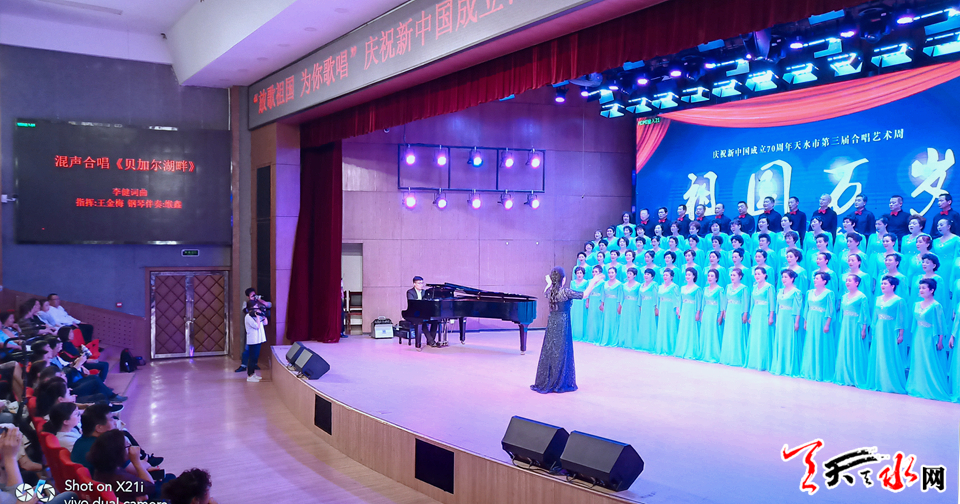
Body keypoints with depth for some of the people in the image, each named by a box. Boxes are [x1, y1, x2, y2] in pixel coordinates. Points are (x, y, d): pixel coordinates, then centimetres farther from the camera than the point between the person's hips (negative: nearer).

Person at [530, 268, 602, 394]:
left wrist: (549, 283, 42)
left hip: (551, 323, 6)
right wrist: (592, 283, -1)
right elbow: (584, 295, -12)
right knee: (561, 353, 2)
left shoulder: (549, 290, 0)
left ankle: (543, 383, 18)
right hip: (562, 324, -6)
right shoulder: (565, 292, -17)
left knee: (548, 352, 11)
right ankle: (559, 383, 8)